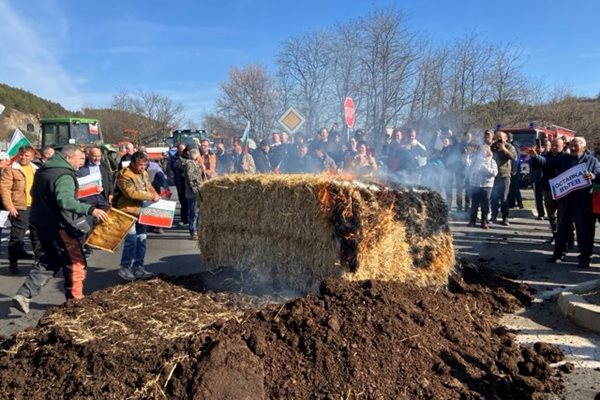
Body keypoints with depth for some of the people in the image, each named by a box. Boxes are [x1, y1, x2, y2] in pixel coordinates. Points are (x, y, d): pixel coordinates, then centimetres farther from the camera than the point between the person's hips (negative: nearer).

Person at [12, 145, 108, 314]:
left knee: (47, 263, 18)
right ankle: (75, 301, 16)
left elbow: (35, 194, 24)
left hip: (40, 225, 9)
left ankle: (24, 295, 9)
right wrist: (90, 210, -44)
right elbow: (65, 200, -36)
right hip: (59, 227, -9)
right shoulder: (64, 175, -20)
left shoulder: (43, 171, 12)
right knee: (75, 263, 5)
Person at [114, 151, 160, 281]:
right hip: (128, 212, -8)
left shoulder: (143, 173, 11)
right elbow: (132, 193, -25)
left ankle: (138, 267, 19)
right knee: (131, 240, -12)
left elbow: (149, 187, 22)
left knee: (141, 240, 9)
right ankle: (125, 268, 2)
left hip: (141, 211, 8)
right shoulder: (124, 175, -15)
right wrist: (151, 197, -23)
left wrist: (155, 195, 0)